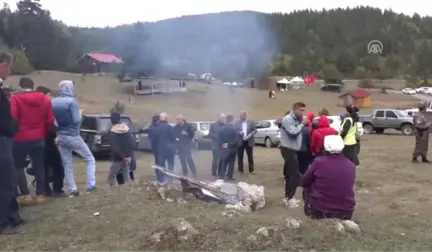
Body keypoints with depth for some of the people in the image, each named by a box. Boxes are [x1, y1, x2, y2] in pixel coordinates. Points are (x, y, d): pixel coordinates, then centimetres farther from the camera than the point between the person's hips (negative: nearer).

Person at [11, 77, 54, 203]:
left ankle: (25, 194, 4)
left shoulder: (15, 98, -9)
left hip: (21, 138, -3)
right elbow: (50, 120, 3)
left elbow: (12, 119, -14)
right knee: (39, 166, 12)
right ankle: (40, 194, 13)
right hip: (39, 138, 3)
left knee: (18, 166, 11)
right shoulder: (45, 99, 3)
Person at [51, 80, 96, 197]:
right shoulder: (71, 101, -14)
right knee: (90, 159, 8)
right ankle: (91, 186, 2)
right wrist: (81, 115, 1)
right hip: (73, 136, -6)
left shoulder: (53, 102, 5)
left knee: (67, 164, 11)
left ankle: (72, 190, 9)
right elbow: (76, 120, -18)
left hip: (61, 137, 6)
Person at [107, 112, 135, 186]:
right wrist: (129, 155, 0)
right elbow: (133, 143, 2)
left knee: (111, 177, 4)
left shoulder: (112, 132, -8)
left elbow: (114, 147, -16)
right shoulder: (127, 129, 6)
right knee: (126, 176, 12)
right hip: (127, 157, 5)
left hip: (117, 158, -5)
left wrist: (123, 157, -12)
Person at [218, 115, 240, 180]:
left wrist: (222, 144, -2)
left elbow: (218, 138, -2)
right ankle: (229, 176, 6)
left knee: (224, 162, 14)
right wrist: (230, 144, -13)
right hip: (232, 148, -4)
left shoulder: (221, 128, -1)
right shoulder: (234, 128, -13)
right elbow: (237, 139, -17)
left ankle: (221, 175, 14)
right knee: (231, 162, 5)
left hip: (224, 147, 4)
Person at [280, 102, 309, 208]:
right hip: (288, 150, -9)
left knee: (290, 174, 13)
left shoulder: (297, 119, 14)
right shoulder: (287, 119, -14)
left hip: (293, 149, 9)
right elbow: (293, 132, -26)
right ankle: (289, 198, -4)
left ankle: (288, 197, 22)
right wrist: (302, 124, -18)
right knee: (295, 174, -11)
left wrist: (304, 123, -1)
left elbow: (299, 132, 12)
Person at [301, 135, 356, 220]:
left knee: (307, 187, 23)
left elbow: (304, 182, 1)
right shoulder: (351, 165, -4)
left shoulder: (318, 161, -13)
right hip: (345, 213, 3)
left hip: (319, 211, -2)